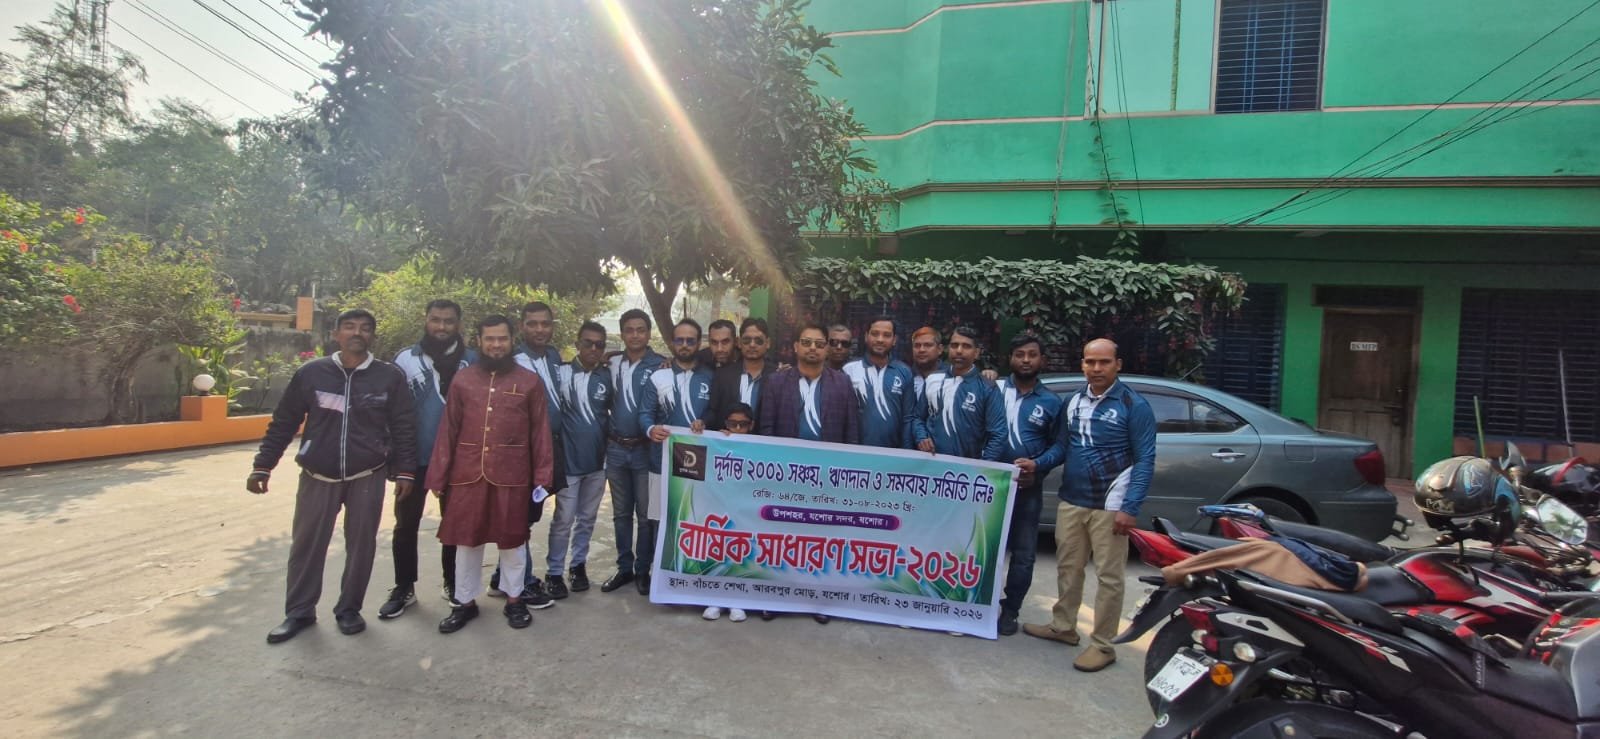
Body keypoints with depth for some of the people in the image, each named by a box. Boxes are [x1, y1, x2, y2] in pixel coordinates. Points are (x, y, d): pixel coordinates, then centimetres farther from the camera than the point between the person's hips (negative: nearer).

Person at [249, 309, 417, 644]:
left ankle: (349, 609, 24)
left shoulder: (390, 377, -3)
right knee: (306, 544, 8)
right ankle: (299, 612, 25)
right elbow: (283, 423, 5)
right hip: (318, 476, 1)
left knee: (361, 545, 7)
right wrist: (262, 466, 3)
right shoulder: (310, 373, -1)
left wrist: (404, 470, -3)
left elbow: (404, 427, 0)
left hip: (367, 476, -1)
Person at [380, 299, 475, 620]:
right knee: (406, 525, 9)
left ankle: (454, 584, 27)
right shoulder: (406, 359, -4)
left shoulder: (473, 361, -2)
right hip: (414, 458, 0)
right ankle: (404, 588, 23)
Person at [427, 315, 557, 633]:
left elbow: (540, 432, 0)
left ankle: (514, 599, 26)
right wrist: (438, 474, 1)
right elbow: (448, 430, 5)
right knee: (466, 538, 11)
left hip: (512, 476, -2)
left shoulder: (530, 381, 0)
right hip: (467, 475, 2)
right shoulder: (462, 380, 5)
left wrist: (542, 475, -5)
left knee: (512, 538, 10)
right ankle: (465, 602, 27)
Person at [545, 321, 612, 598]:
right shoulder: (562, 372, -8)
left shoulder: (608, 375, 2)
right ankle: (554, 572, 13)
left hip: (598, 459, 3)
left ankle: (579, 565, 27)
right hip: (568, 459, -3)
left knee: (587, 518, 14)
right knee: (563, 519, 1)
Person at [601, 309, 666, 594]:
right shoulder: (612, 364, 6)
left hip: (645, 450, -4)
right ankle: (624, 567, 24)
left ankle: (643, 569, 18)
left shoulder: (660, 365, -7)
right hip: (616, 448, 4)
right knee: (621, 513, 13)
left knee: (645, 513, 6)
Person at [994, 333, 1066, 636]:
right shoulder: (994, 389, 3)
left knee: (1023, 553, 7)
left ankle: (1010, 610, 22)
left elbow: (1060, 445, 3)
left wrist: (1038, 465, -14)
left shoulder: (1052, 402, 7)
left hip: (1028, 487, 1)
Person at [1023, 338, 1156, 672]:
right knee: (1067, 569, 16)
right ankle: (1063, 626, 32)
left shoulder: (1134, 405, -7)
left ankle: (1103, 645, 13)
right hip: (1070, 502, 6)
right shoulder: (1073, 401, 10)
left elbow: (1145, 460, -9)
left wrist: (1131, 508, -15)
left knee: (1108, 577, 2)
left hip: (1110, 507, -5)